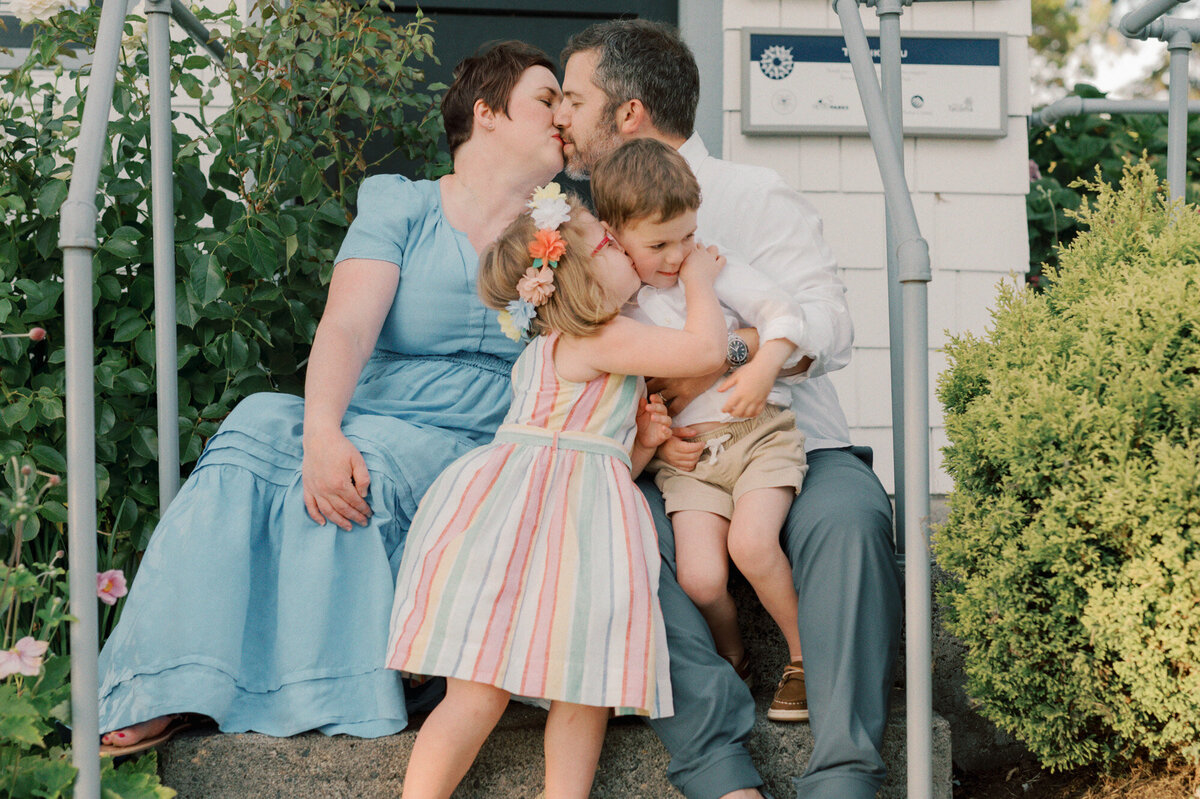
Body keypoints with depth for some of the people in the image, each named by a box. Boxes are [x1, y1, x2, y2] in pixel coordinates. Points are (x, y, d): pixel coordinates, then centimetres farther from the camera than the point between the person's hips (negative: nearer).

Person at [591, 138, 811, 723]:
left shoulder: (715, 273, 5)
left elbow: (782, 312, 0)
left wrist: (764, 366, -18)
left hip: (759, 433, -1)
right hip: (684, 454, 1)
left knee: (751, 543, -26)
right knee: (699, 576, -20)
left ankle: (804, 659, -4)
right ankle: (732, 659, 12)